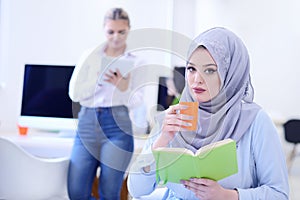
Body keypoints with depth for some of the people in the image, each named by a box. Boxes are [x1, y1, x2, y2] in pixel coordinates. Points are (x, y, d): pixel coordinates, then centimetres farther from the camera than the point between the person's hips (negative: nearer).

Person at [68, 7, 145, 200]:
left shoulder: (136, 61, 6)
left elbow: (135, 102, 0)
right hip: (87, 123, 2)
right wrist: (99, 79, -13)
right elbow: (74, 93, 3)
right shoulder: (90, 56, 10)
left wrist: (122, 85, -20)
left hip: (117, 126, -2)